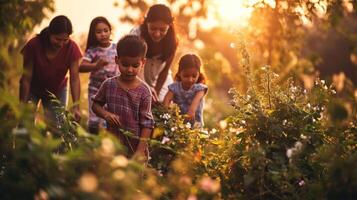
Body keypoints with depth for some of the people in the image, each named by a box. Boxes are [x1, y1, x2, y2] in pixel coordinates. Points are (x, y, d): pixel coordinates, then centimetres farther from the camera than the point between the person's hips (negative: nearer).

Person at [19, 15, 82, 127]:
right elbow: (26, 78, -21)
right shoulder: (34, 45, -27)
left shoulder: (71, 48, -23)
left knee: (55, 126, -4)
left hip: (57, 90, 1)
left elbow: (74, 79, -26)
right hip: (32, 89, -1)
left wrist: (76, 106, -35)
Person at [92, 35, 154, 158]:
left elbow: (146, 124, -8)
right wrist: (106, 114, -12)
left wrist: (140, 151, -13)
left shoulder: (144, 91, -9)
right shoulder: (109, 84, -1)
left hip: (135, 148, -2)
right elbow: (96, 104, 11)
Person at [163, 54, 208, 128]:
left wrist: (192, 110, -47)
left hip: (194, 123, -1)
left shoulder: (199, 88, -6)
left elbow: (196, 99, -26)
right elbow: (167, 98, -15)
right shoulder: (175, 87, 0)